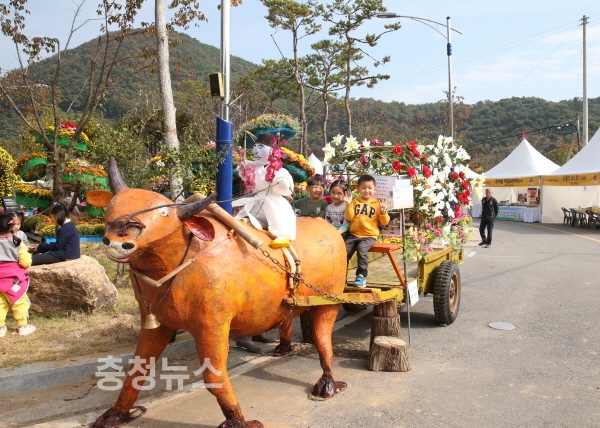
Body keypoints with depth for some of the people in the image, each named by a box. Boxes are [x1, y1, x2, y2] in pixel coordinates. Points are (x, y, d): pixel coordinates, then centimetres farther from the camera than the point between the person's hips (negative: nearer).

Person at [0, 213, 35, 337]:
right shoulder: (16, 242, -11)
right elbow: (26, 262, -12)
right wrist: (28, 256, 9)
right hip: (14, 278, -3)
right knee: (19, 302, 7)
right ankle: (23, 326, 13)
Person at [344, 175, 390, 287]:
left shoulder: (378, 203, 5)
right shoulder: (355, 202, 10)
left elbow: (384, 222, 2)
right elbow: (350, 218, 0)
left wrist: (383, 212, -17)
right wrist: (349, 204, -10)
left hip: (370, 235, -3)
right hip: (354, 234, 3)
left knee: (361, 249, -30)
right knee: (344, 251, -16)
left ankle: (362, 275, -18)